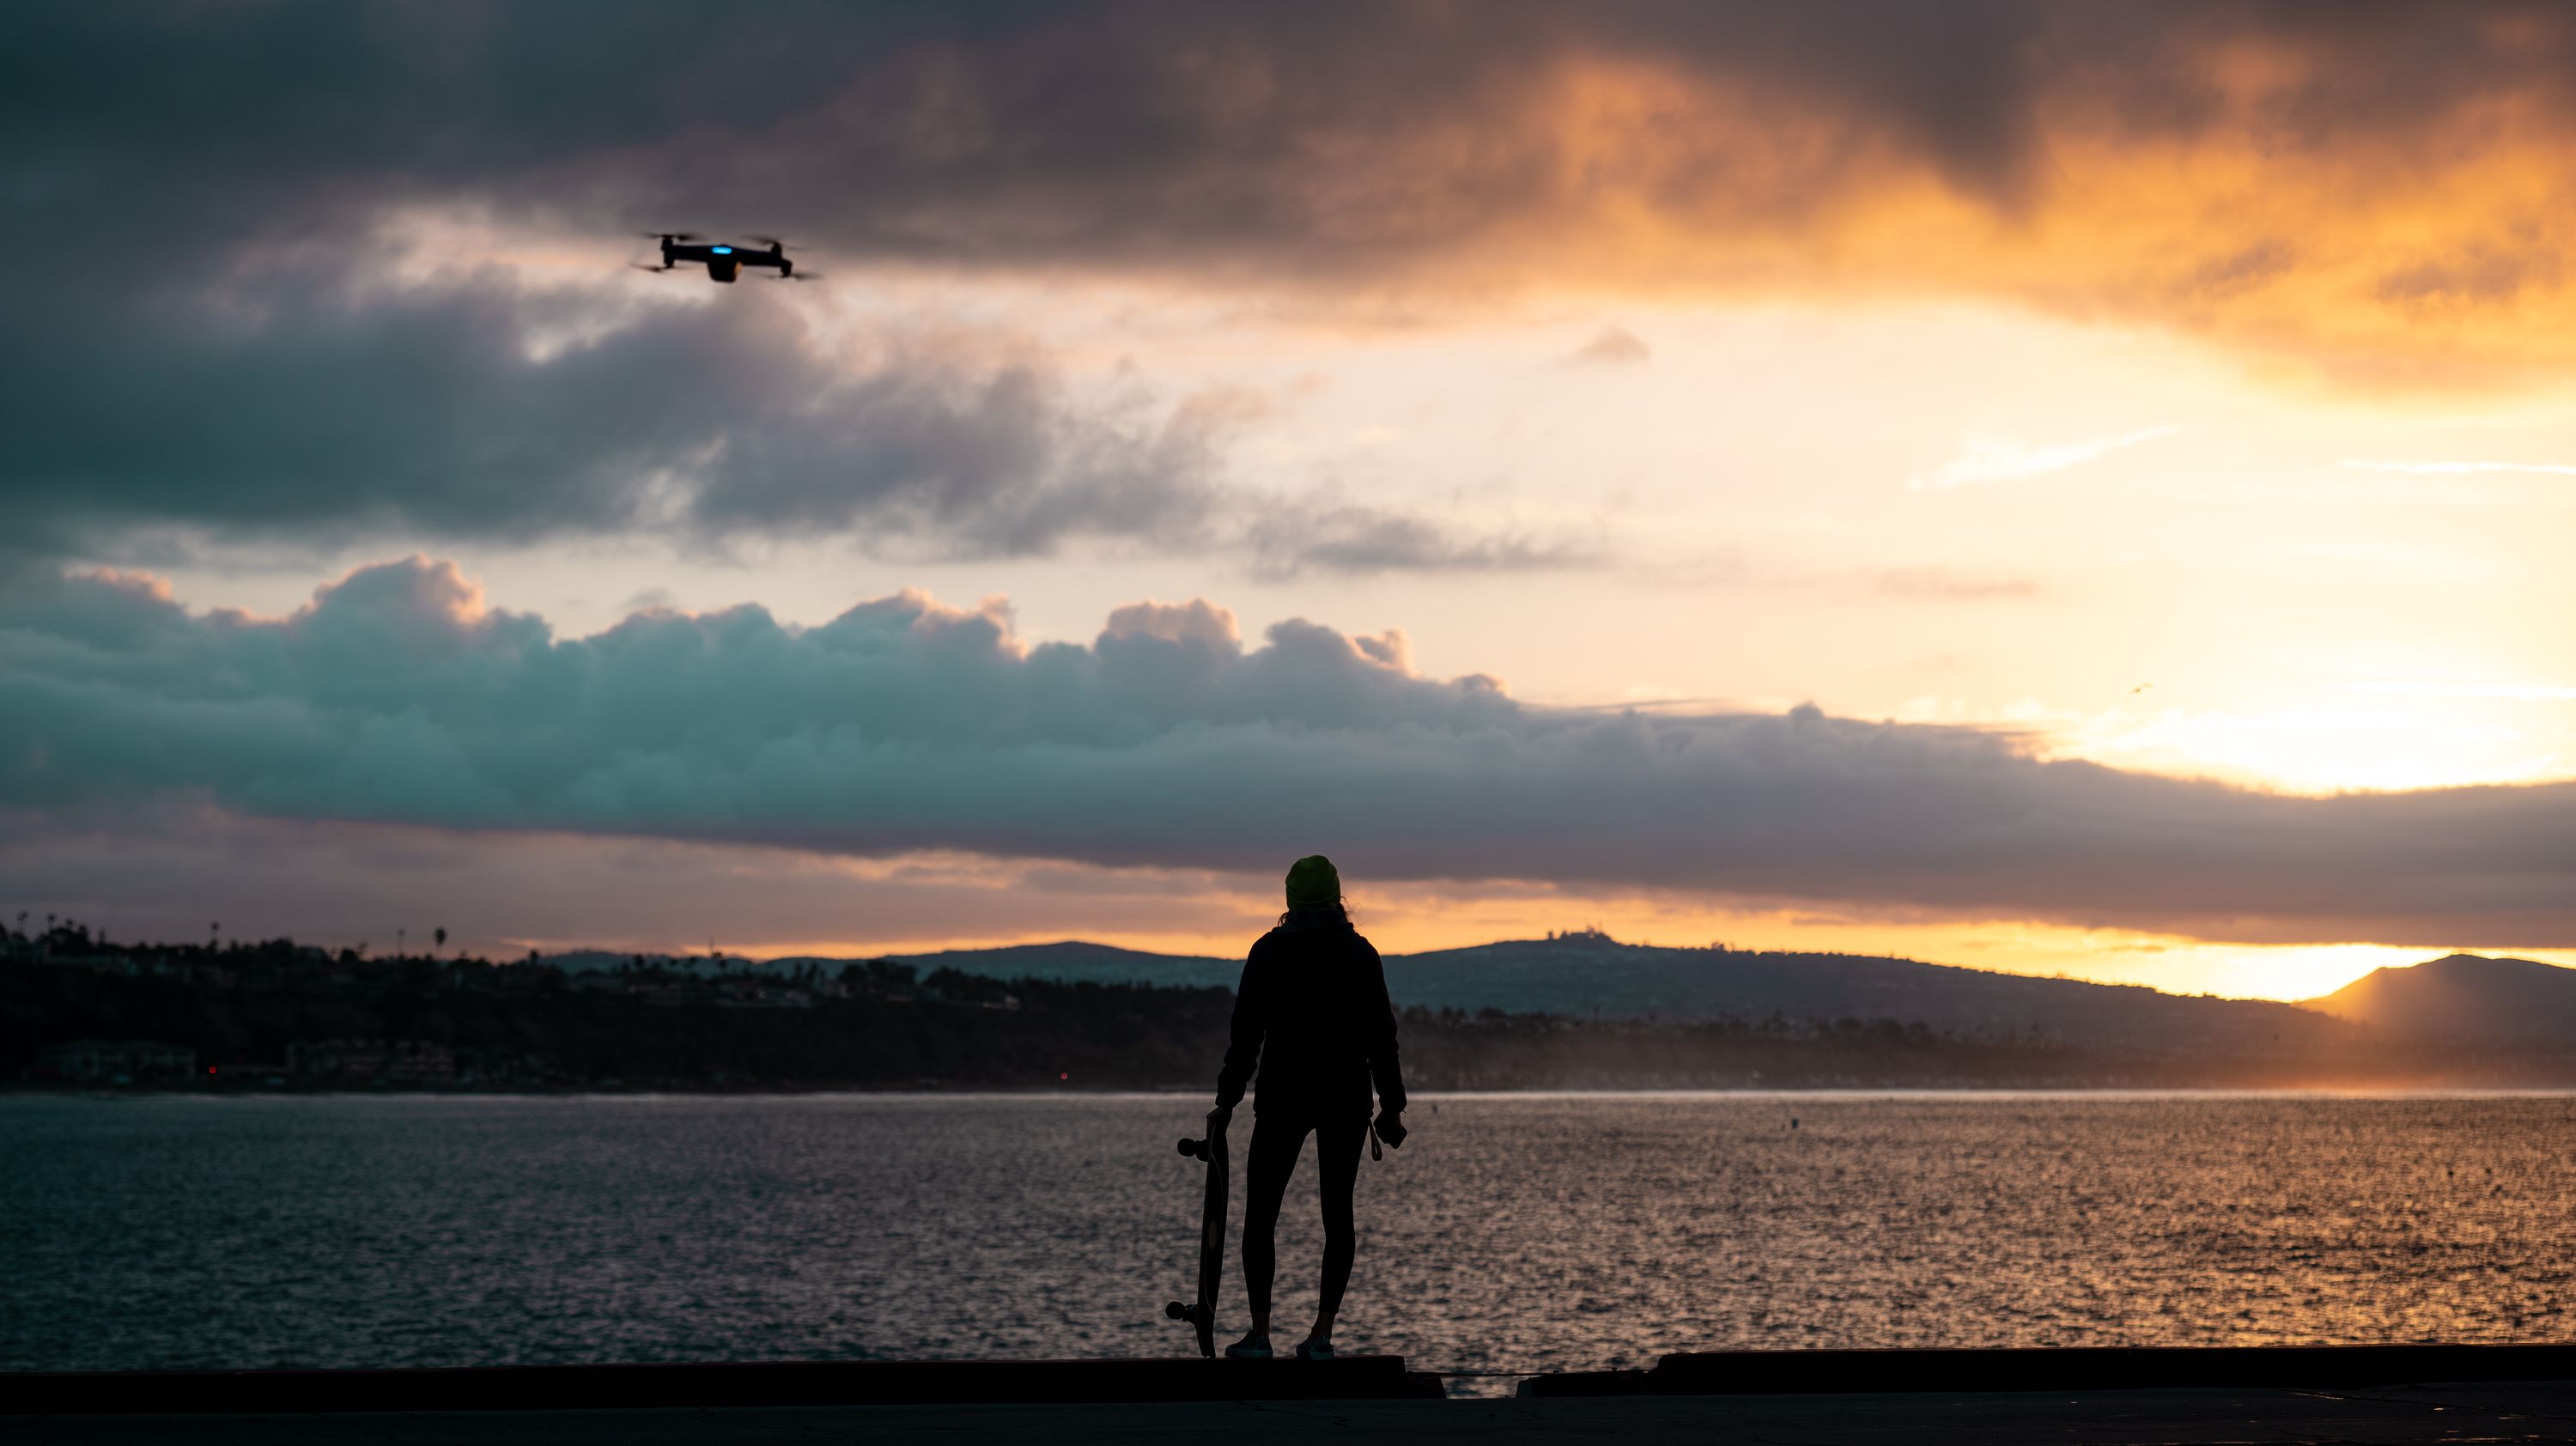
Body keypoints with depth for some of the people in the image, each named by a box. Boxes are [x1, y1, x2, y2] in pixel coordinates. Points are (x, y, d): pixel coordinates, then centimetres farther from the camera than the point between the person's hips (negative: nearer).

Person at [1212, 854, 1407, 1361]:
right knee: (1337, 1212, 7)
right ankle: (1322, 1334, 2)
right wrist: (1392, 1105, 8)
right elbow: (1381, 1034, 2)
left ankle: (1259, 1333, -5)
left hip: (1282, 1097, -2)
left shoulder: (1269, 951, -2)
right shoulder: (1359, 953, 2)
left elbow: (1246, 1033, -3)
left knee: (1261, 1212, 5)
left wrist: (1227, 1100, 2)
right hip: (1348, 1100, 2)